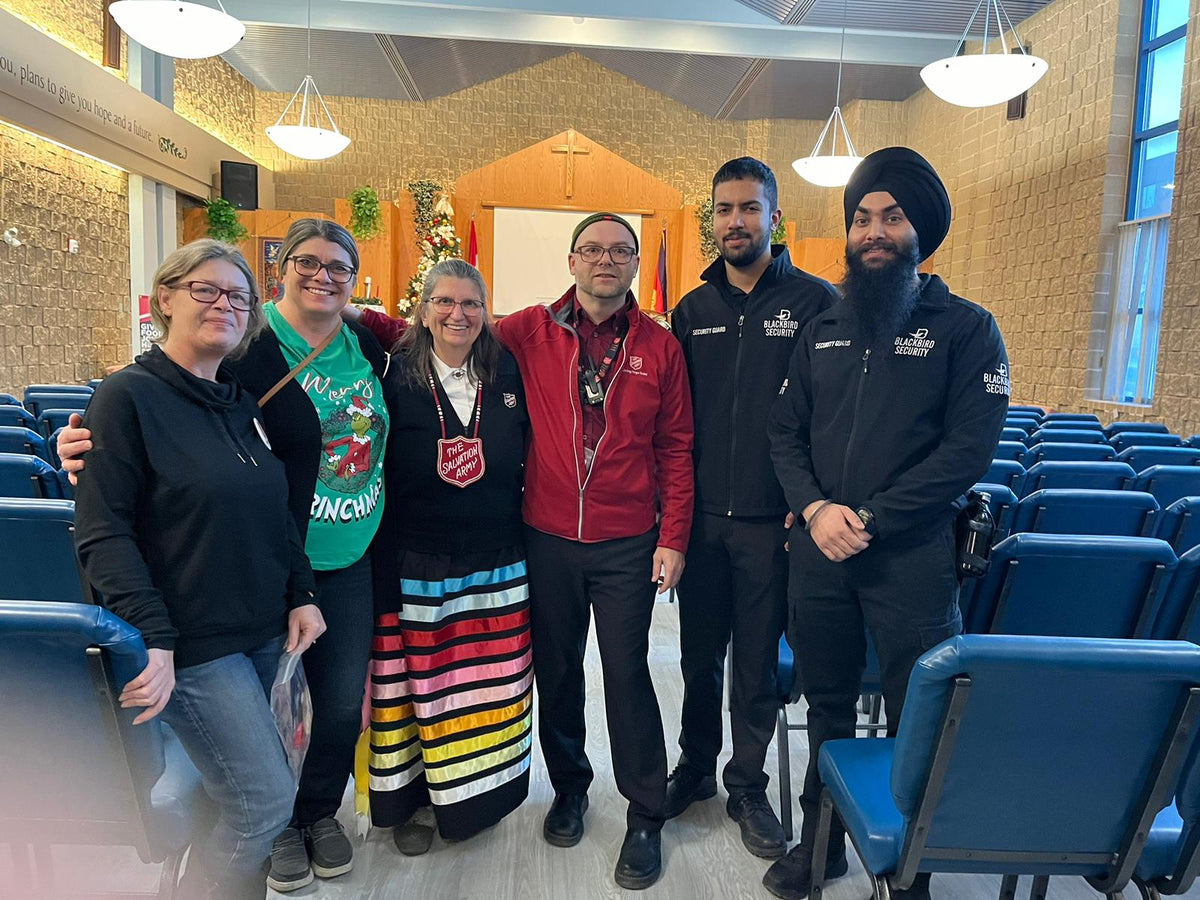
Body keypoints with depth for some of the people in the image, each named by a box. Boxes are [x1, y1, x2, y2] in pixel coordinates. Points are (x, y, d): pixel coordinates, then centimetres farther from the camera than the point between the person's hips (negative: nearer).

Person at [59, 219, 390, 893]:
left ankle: (321, 810, 42)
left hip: (350, 562, 5)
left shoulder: (366, 346, 4)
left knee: (343, 702, 15)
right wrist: (92, 446, -30)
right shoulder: (248, 345, -13)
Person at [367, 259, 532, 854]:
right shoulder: (397, 379, -4)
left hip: (497, 567, 3)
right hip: (415, 566, -2)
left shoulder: (507, 375, 4)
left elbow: (527, 456, 12)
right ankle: (410, 799, 30)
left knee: (492, 685, 11)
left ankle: (477, 796, 33)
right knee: (416, 683, 7)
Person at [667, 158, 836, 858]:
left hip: (772, 519, -3)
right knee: (700, 656, 16)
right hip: (701, 517, 3)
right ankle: (695, 769, 36)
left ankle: (748, 787, 30)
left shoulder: (816, 302, -3)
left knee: (757, 663, 11)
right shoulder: (693, 311, 9)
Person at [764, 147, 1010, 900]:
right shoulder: (823, 329, 11)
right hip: (818, 551, 4)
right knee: (827, 705, 17)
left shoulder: (966, 328, -2)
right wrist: (816, 508, -10)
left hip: (912, 556, -4)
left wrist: (870, 518, -17)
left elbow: (969, 448, -11)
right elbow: (786, 432, 8)